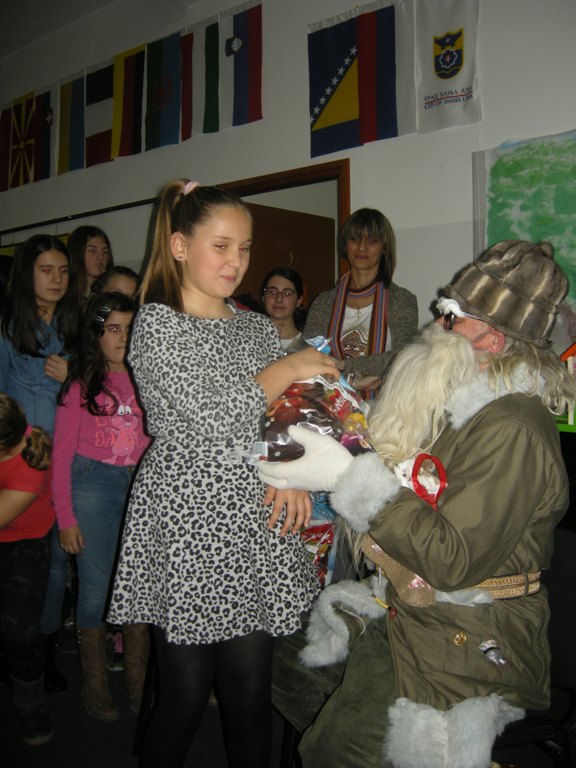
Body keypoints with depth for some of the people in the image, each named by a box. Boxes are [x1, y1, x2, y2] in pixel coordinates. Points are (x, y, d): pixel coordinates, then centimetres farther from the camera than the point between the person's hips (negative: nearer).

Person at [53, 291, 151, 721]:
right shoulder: (81, 383, 1)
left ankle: (138, 681, 22)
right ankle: (95, 684, 21)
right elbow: (62, 454, 0)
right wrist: (65, 517, -5)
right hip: (93, 484, -2)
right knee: (96, 589, 3)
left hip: (143, 484, 2)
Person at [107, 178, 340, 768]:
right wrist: (290, 368, -8)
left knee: (251, 686, 10)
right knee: (185, 691, 4)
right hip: (186, 525, -5)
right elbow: (213, 415, -16)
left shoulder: (258, 327, 13)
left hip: (258, 522, 5)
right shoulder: (156, 324, -5)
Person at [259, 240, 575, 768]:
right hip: (406, 606, 9)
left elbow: (452, 561, -28)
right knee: (290, 669, 14)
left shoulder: (513, 431, -24)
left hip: (466, 640, -9)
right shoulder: (462, 400, 7)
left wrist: (351, 477, -27)